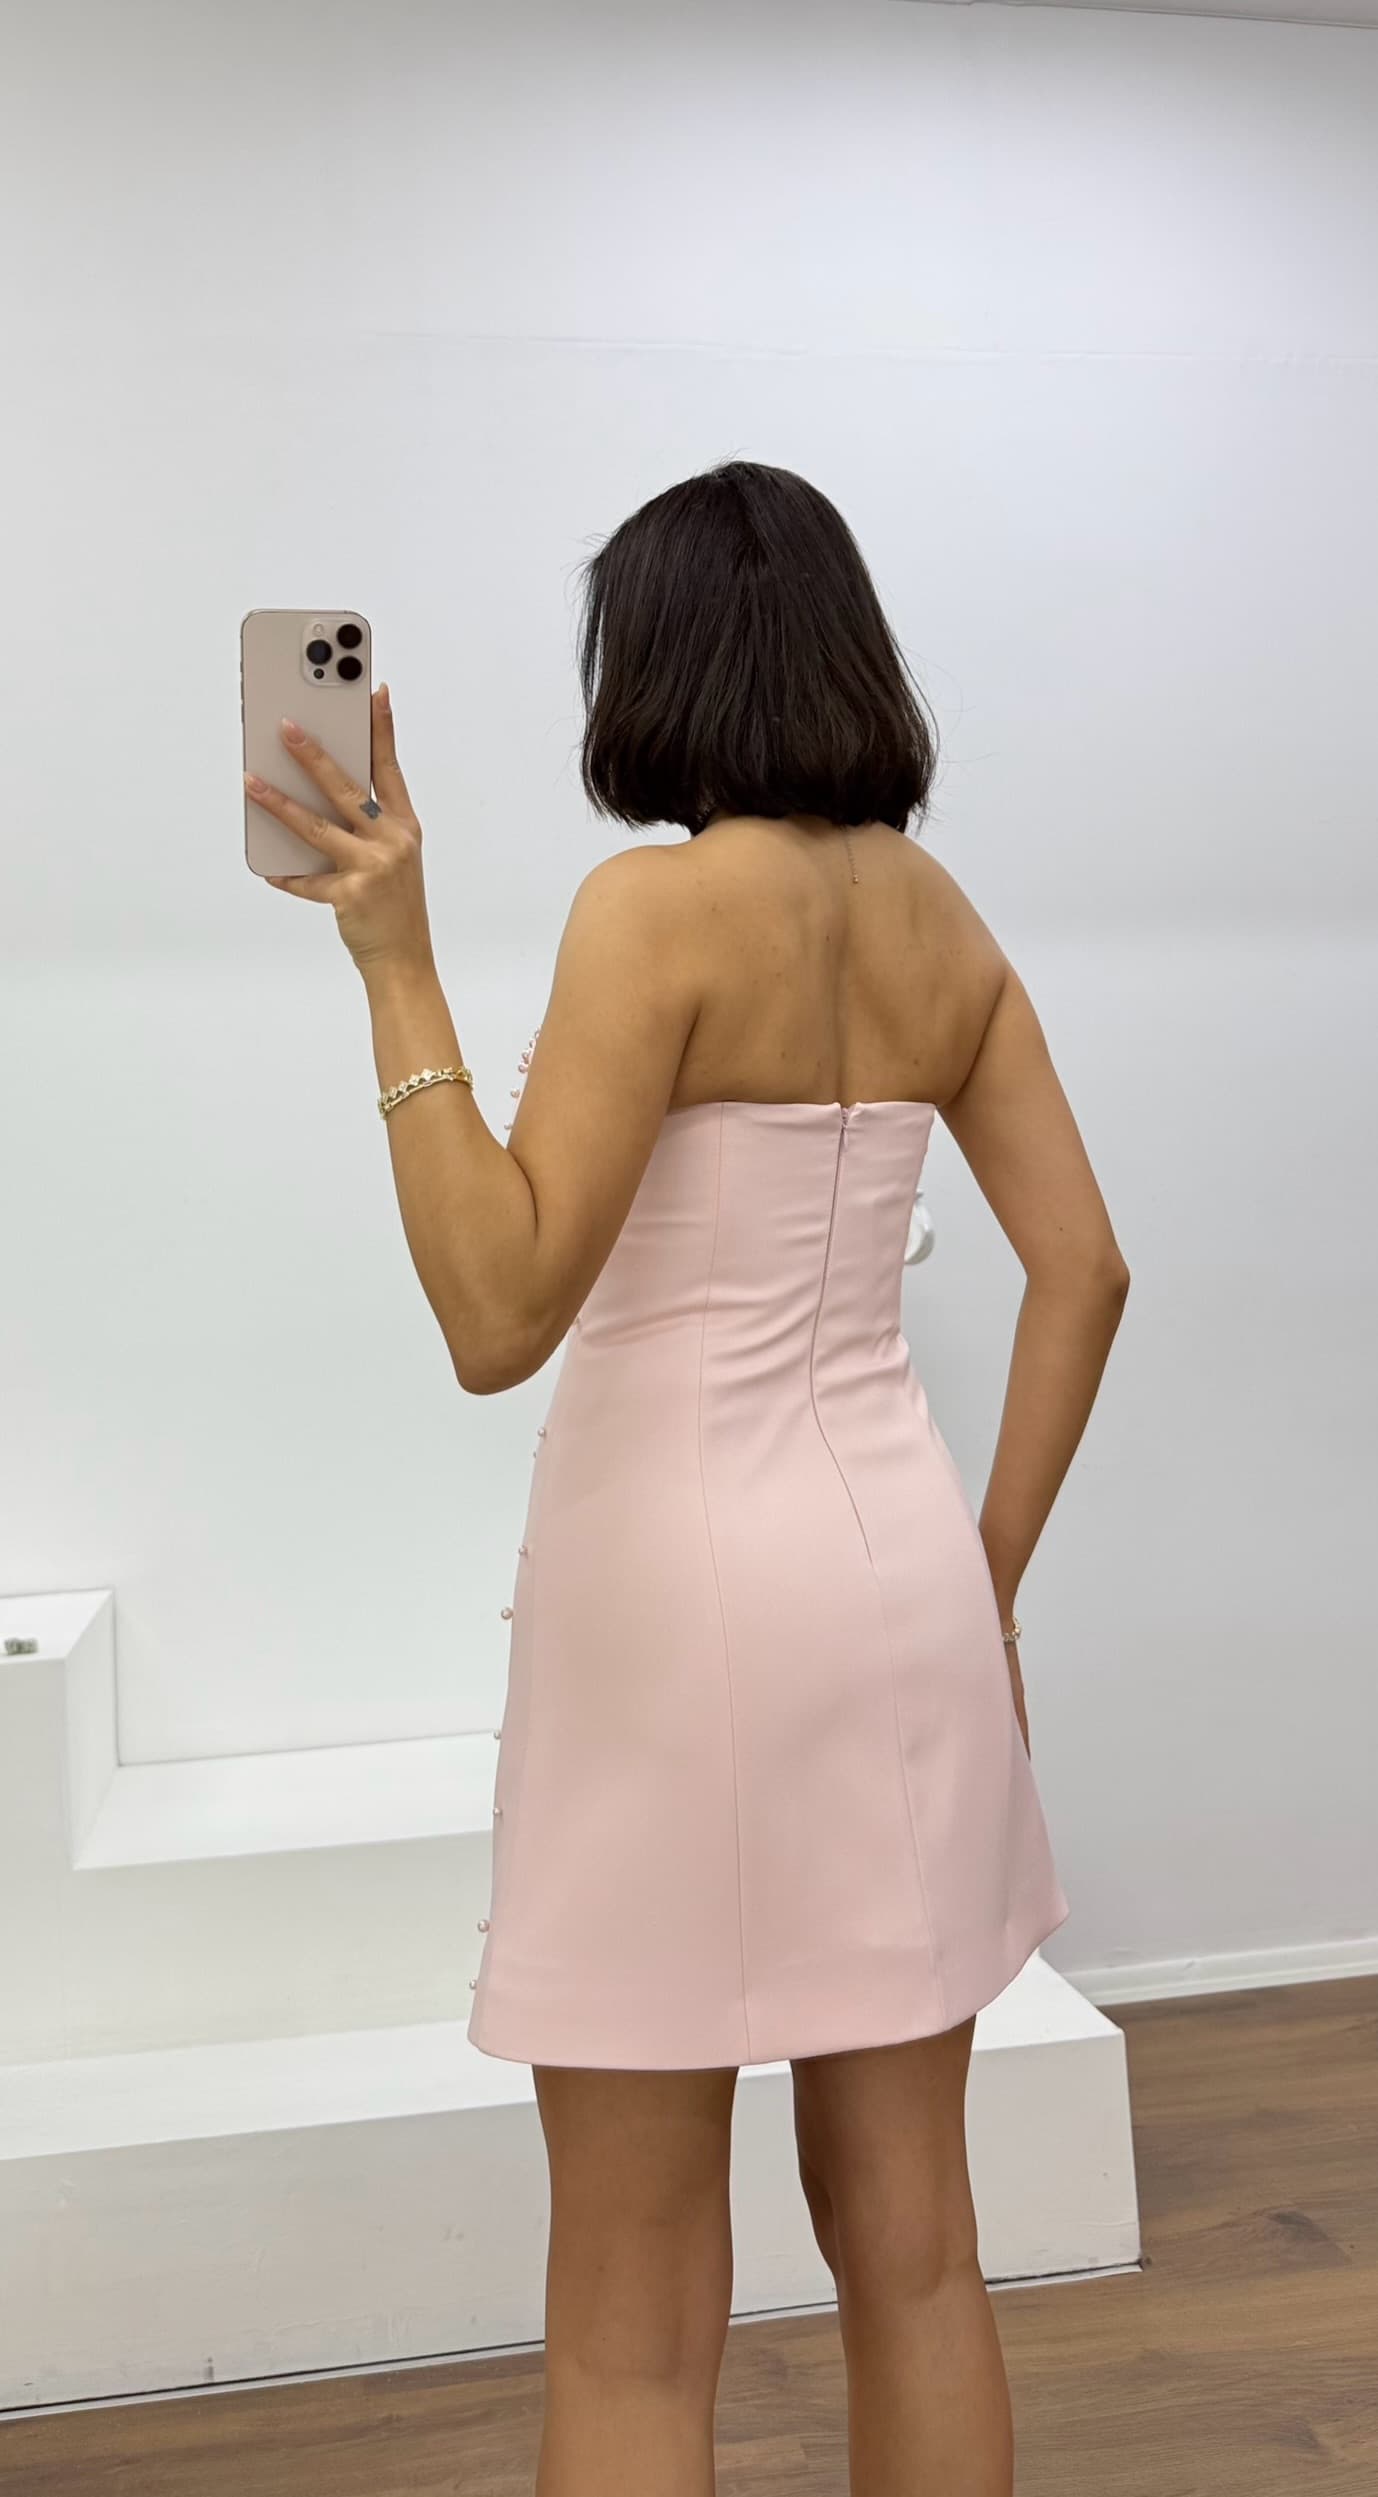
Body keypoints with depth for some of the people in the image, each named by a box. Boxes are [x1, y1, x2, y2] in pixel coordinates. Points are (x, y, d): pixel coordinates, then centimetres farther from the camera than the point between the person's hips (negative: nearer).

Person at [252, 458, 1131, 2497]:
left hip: (684, 1569, -6)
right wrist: (989, 1573, 13)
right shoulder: (940, 915, 8)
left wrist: (397, 966, -15)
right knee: (910, 2248, 19)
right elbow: (1083, 1266, 7)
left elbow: (500, 1318, -18)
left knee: (636, 2316, 9)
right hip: (895, 1563, 7)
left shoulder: (661, 902, -12)